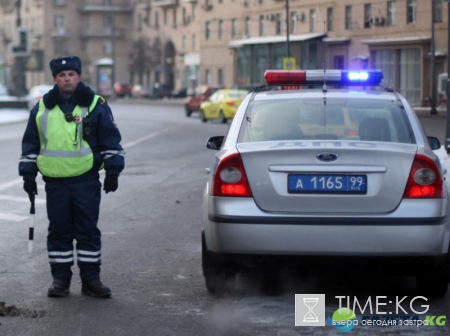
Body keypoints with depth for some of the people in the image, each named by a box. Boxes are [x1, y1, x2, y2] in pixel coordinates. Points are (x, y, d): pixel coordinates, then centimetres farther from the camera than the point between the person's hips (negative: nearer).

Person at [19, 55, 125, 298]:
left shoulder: (96, 105, 2)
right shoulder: (42, 108, 9)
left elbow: (111, 140, 4)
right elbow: (30, 143, 15)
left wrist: (112, 171, -1)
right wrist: (28, 174, 11)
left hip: (86, 180, -2)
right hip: (54, 181, 2)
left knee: (88, 230, 1)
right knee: (59, 230, 7)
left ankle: (90, 278, 9)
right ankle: (60, 278, 15)